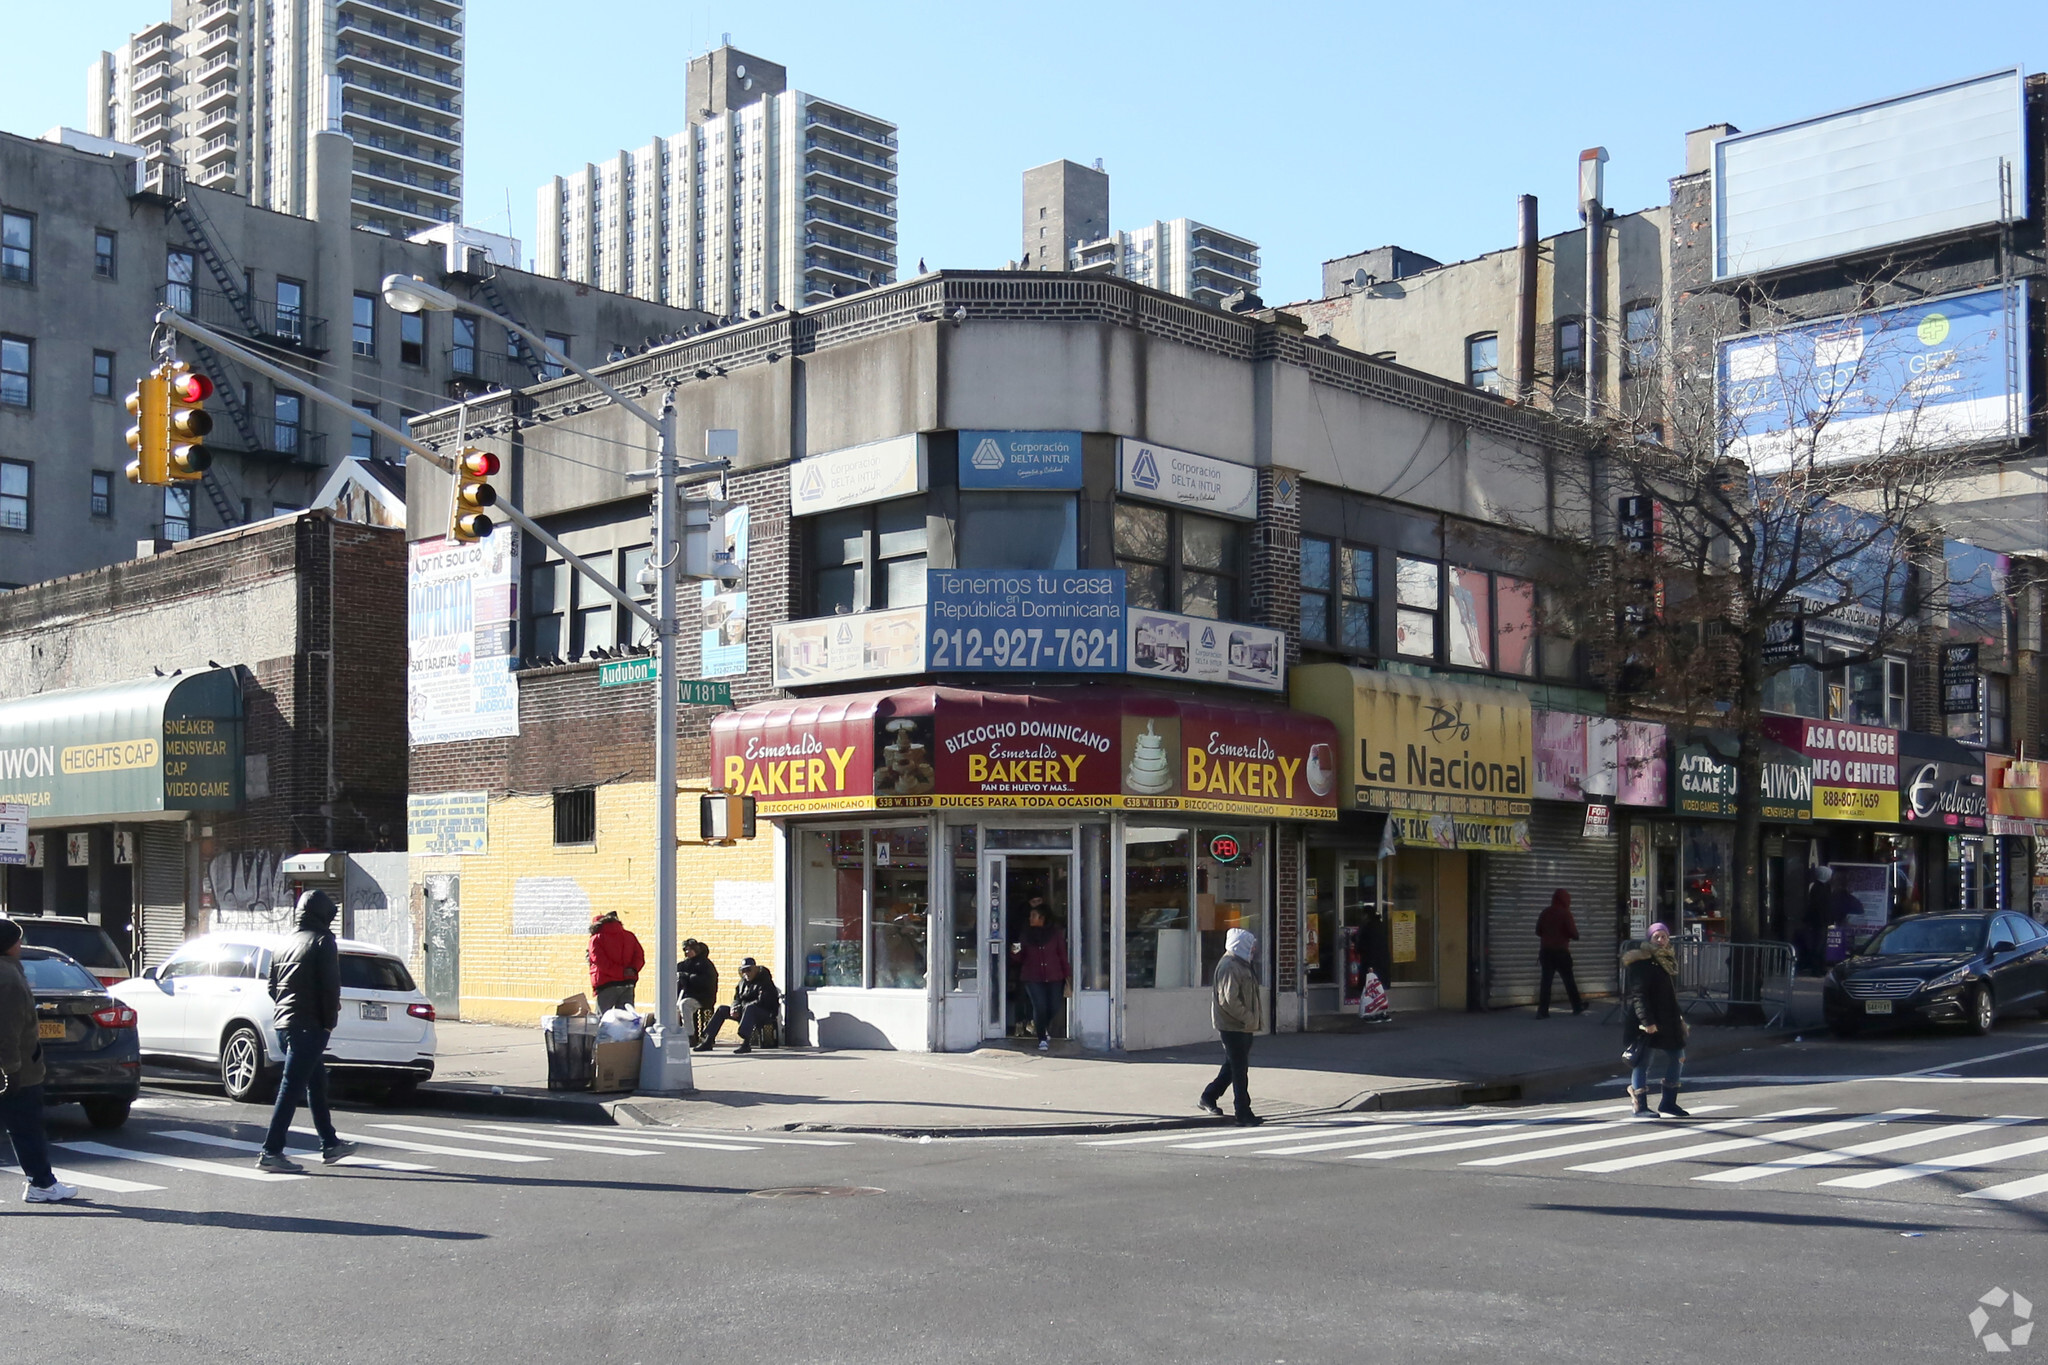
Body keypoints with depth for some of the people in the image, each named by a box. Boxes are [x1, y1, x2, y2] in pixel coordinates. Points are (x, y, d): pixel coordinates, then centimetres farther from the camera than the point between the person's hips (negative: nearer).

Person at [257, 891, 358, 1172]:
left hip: (284, 1023, 8)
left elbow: (273, 987, 17)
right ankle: (271, 1152, -11)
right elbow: (330, 986, -15)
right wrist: (330, 1020, -6)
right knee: (291, 1089, -8)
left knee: (317, 1083, 18)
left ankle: (330, 1144, 25)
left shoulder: (286, 945, 15)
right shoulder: (322, 942, -8)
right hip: (309, 1026, -8)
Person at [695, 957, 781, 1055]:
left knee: (750, 1008, -40)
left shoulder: (764, 982, -12)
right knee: (722, 1009, 3)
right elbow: (737, 998, 15)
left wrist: (741, 1007, -21)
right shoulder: (743, 982, 12)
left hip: (765, 1013, -8)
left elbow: (762, 1001, -23)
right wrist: (734, 1008, -10)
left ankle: (746, 1043, -52)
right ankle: (708, 1041, -2)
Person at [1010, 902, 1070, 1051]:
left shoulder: (1055, 934, 2)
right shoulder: (1026, 934, 5)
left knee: (1054, 1008, 0)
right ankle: (1042, 1040, 3)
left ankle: (1047, 1031, 31)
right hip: (1033, 978, 0)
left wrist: (1067, 975, 2)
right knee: (1039, 1008, -11)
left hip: (1054, 978, 0)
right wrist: (1015, 952, -14)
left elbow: (1063, 955, 5)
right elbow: (1021, 958, 8)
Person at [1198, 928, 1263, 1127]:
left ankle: (1209, 1097, 30)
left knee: (1232, 1066, 18)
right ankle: (1244, 1114, -2)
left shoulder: (1241, 965, 16)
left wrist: (1255, 1015, 10)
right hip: (1232, 1026, -10)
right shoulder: (1229, 967, -18)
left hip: (1242, 1027, 10)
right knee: (1239, 1070, -6)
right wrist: (1248, 1018, -19)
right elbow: (1229, 1000, -24)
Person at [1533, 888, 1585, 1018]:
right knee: (1569, 980, 11)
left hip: (1545, 951, 4)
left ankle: (1542, 1011, -5)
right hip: (1561, 951, -4)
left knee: (1546, 980, 1)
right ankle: (1577, 1007, 24)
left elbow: (1538, 931, 11)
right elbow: (1574, 934, -10)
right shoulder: (1565, 913, -9)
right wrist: (1564, 933, 11)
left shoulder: (1545, 912, 5)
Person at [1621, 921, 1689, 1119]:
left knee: (1677, 1057, 14)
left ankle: (1669, 1103, 25)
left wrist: (1678, 1017, 20)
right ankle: (1640, 1108, 2)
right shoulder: (1642, 962, -12)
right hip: (1645, 1022, -9)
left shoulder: (1668, 959, 14)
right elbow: (1637, 994, -19)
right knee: (1642, 1062, -4)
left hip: (1667, 1019, 9)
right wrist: (1646, 1020, -25)